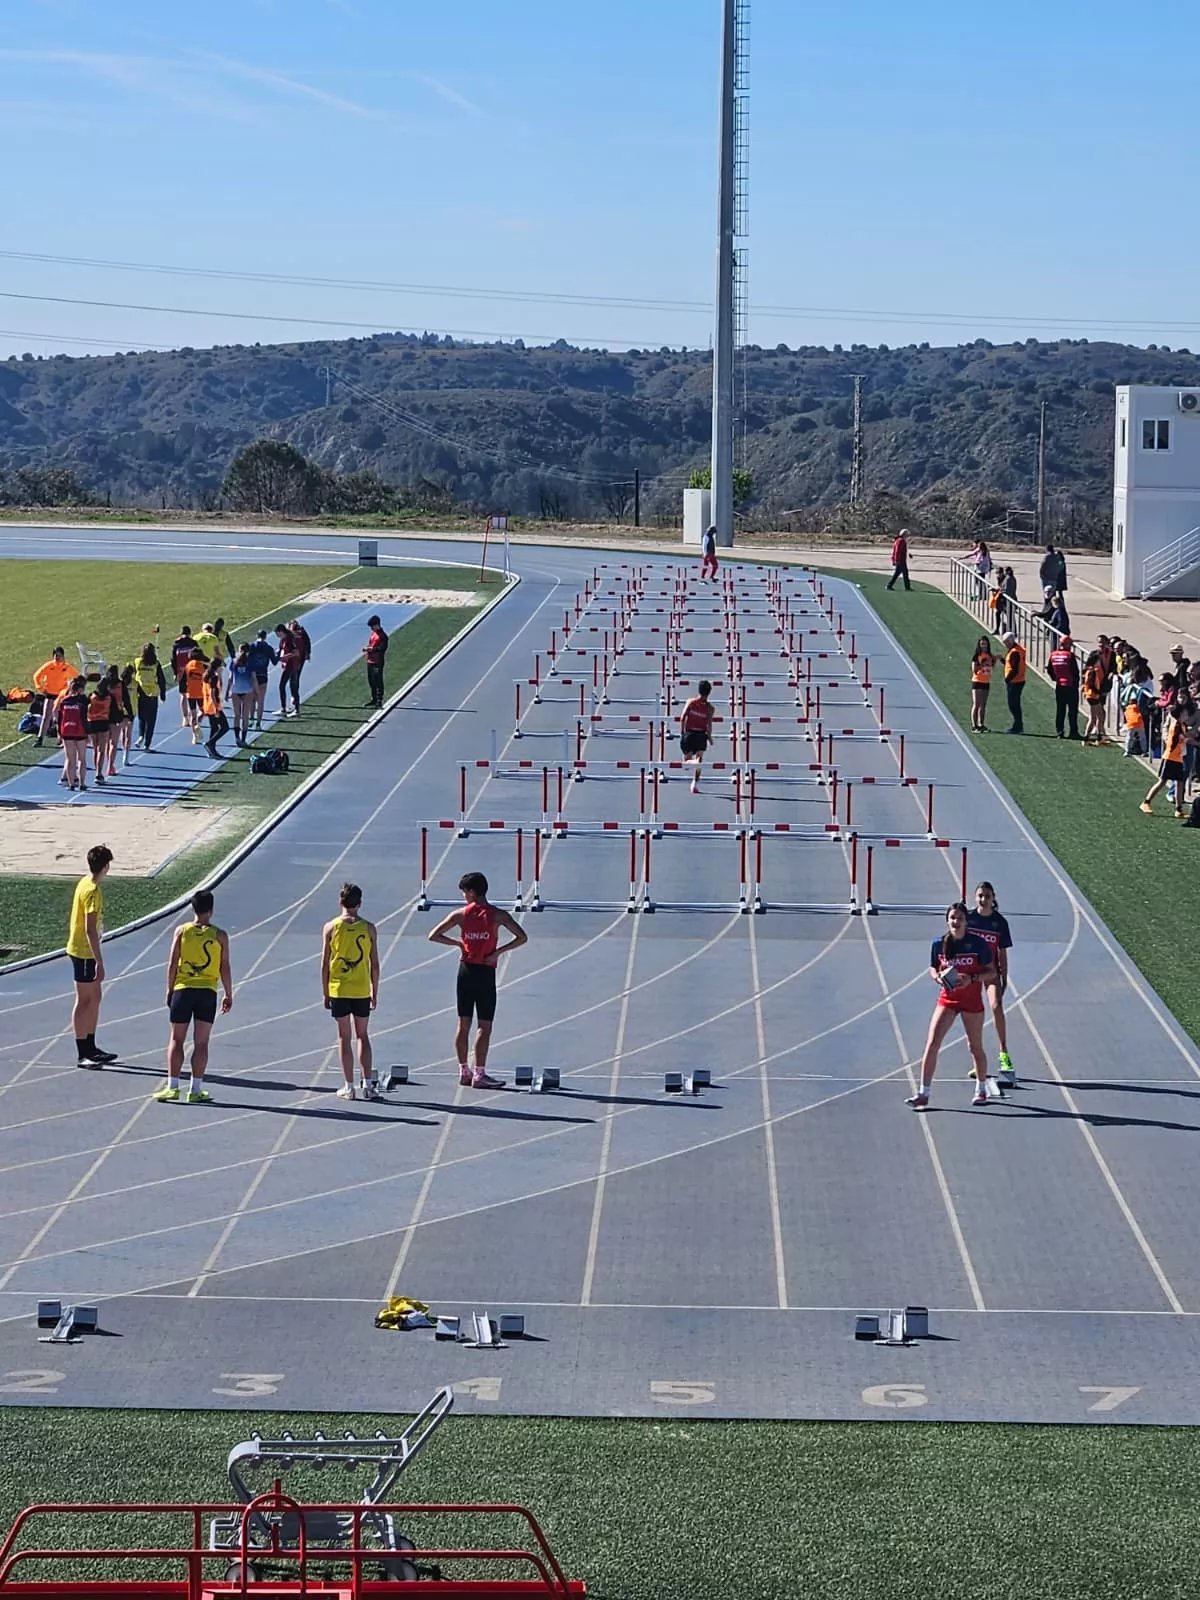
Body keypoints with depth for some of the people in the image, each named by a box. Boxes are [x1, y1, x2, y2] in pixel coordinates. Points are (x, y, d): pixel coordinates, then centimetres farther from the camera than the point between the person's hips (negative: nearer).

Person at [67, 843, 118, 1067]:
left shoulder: (85, 882, 8)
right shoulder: (93, 891, -22)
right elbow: (90, 930, -25)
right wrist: (99, 962, -25)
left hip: (83, 950, 9)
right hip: (84, 952, -9)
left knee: (94, 998, 16)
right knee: (84, 1001, -2)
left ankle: (90, 1048, 25)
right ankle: (82, 1055, 4)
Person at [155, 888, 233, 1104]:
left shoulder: (181, 931, -2)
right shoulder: (219, 936, -1)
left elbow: (172, 963, -2)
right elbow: (225, 968, 1)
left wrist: (170, 989, 8)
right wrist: (228, 994, 10)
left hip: (182, 989, 0)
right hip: (207, 991, 0)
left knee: (176, 1039, 7)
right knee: (201, 1042, 4)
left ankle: (172, 1086, 2)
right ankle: (196, 1090, 4)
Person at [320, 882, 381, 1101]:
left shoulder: (331, 927, -5)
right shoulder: (368, 928, -2)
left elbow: (325, 964, -3)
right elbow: (375, 965, 1)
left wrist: (325, 993, 6)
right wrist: (374, 992, 11)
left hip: (338, 990, -1)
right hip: (362, 991, 1)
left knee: (344, 1037, 5)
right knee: (362, 1036, 13)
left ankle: (349, 1087, 5)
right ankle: (368, 1085, 8)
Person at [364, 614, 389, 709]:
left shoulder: (382, 636, -14)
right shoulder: (373, 633, 14)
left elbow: (382, 648, -21)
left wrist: (370, 649, -22)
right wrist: (366, 648, 0)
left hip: (377, 663, -9)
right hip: (370, 661, 9)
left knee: (378, 682, -7)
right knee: (371, 681, 16)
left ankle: (379, 701, -5)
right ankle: (374, 699, 28)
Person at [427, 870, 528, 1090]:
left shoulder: (461, 915, -2)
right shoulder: (497, 915, -6)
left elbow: (433, 936, 0)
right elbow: (522, 938, -11)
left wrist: (457, 944, 8)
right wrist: (498, 952, -6)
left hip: (466, 971, 3)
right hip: (486, 973, -2)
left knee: (463, 1023, 11)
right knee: (484, 1026, 0)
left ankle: (464, 1072, 14)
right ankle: (479, 1075, -2)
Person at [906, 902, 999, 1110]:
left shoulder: (977, 943, -10)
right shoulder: (939, 944, -3)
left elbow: (991, 972, -5)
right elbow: (933, 968, 12)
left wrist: (971, 978, -21)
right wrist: (937, 976, -11)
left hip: (972, 1000, -2)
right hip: (947, 999, 2)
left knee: (975, 1047, 11)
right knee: (932, 1044, -10)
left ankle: (981, 1089, 33)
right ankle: (923, 1093, -6)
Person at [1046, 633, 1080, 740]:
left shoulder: (1053, 655, 2)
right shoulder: (1070, 655, -13)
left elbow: (1049, 670, 8)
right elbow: (1075, 672, -12)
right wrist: (1076, 683, -1)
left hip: (1059, 686, 5)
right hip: (1071, 686, -5)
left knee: (1060, 710, 11)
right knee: (1072, 710, 2)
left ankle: (1059, 732, 9)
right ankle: (1073, 732, 2)